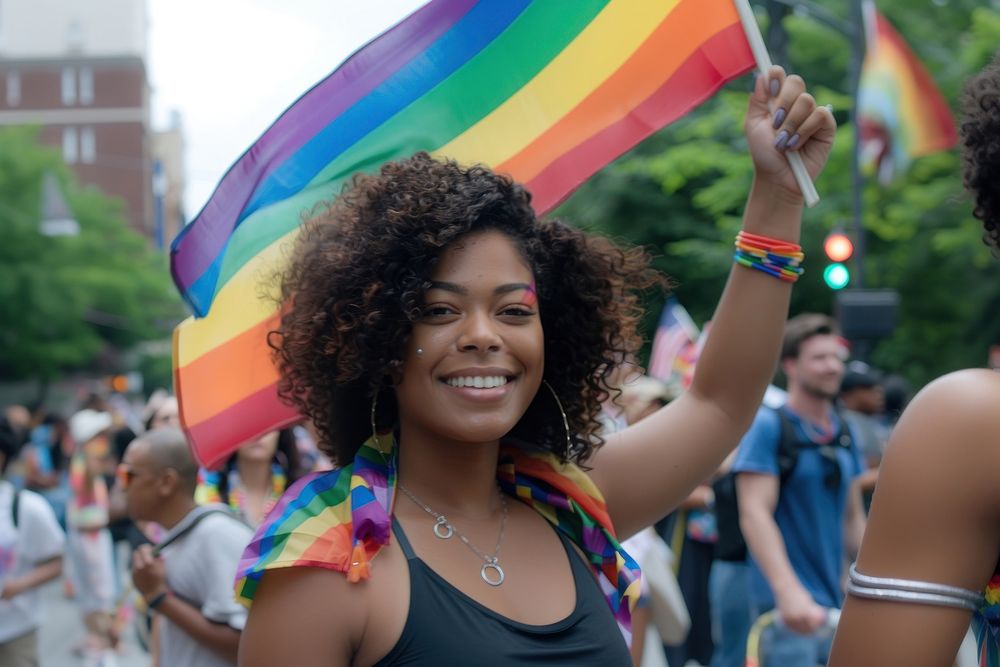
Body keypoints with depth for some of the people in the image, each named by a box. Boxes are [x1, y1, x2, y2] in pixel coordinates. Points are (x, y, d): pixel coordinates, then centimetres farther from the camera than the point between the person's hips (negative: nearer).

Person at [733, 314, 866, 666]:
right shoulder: (768, 425, -7)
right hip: (787, 607, -7)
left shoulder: (844, 432, 13)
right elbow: (754, 514, -16)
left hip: (836, 604, 7)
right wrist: (788, 591, -27)